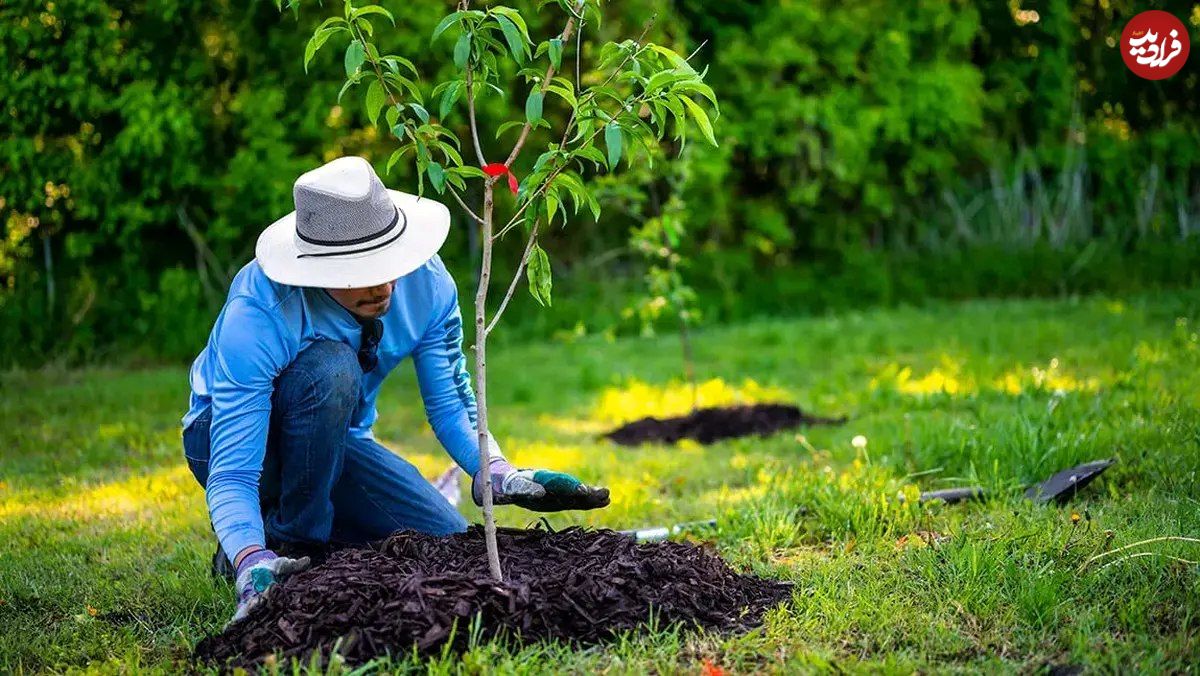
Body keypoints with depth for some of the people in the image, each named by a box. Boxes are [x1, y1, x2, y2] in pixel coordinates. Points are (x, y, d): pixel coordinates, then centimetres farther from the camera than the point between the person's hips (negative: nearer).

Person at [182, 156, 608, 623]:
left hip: (336, 440, 5)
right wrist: (254, 567, -55)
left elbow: (450, 402, -10)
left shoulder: (426, 282, -21)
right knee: (330, 368, -36)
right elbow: (231, 475, -37)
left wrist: (502, 476, -29)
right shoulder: (256, 316, -35)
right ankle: (287, 543, -17)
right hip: (239, 438, -5)